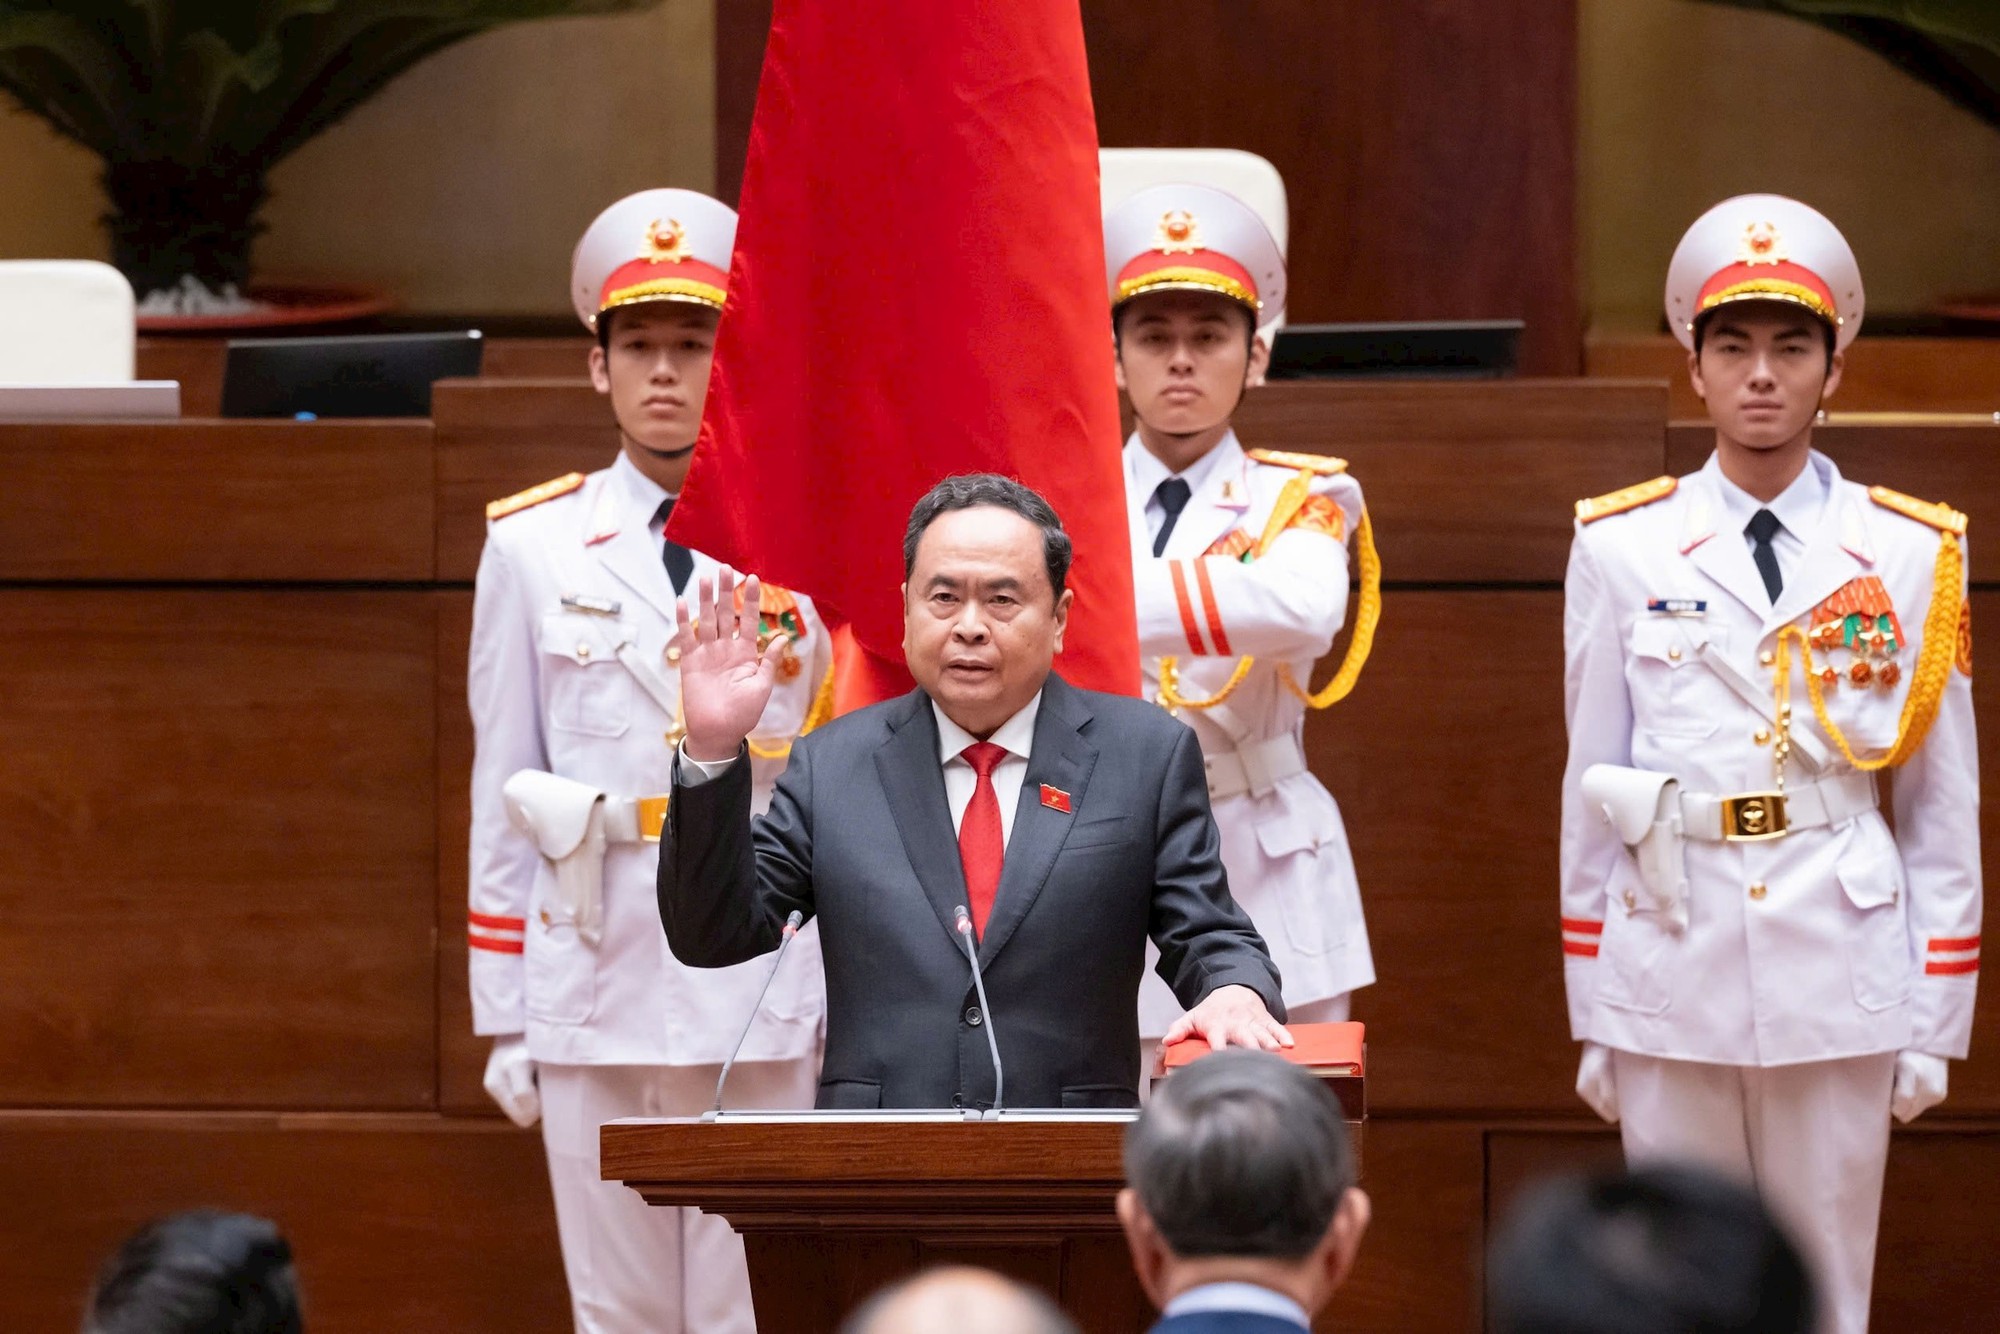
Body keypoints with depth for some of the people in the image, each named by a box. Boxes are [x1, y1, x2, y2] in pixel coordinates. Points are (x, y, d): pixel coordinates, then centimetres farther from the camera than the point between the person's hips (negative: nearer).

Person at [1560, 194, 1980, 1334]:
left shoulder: (1911, 555, 4)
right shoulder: (1623, 549, 4)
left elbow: (1945, 808, 5)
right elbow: (1591, 789, 7)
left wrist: (1935, 1024, 2)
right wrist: (1592, 1020, 7)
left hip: (1839, 978, 0)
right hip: (1670, 972, 0)